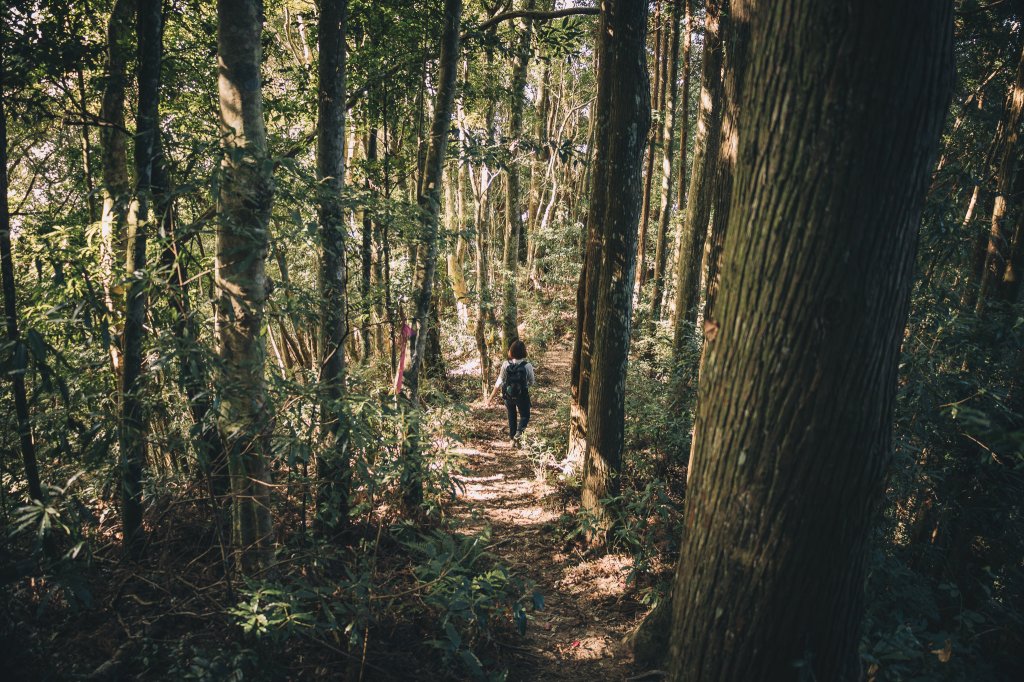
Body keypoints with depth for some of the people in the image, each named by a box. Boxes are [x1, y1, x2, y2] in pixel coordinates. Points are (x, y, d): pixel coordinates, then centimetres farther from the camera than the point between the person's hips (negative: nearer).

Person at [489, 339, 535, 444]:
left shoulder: (506, 364, -16)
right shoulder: (527, 366, -19)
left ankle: (512, 435, 32)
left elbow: (499, 382, -11)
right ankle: (519, 431, -10)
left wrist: (491, 397, -2)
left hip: (508, 395, 2)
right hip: (522, 396, -2)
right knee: (525, 415, 16)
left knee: (511, 416, 24)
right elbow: (531, 382, -6)